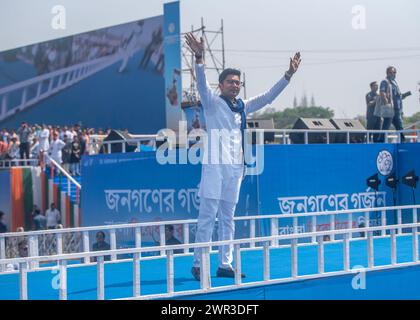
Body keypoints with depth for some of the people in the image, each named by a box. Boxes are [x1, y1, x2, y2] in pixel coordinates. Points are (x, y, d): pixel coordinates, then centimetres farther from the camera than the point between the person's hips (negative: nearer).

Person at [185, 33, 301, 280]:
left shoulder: (244, 107, 16)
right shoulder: (213, 103, 0)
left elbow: (269, 97, 19)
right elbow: (202, 84, -16)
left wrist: (289, 75, 13)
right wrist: (199, 58, -32)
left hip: (236, 167, 6)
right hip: (215, 165, -6)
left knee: (228, 218, 9)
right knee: (207, 216, -7)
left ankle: (225, 264, 13)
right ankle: (198, 264, -4)